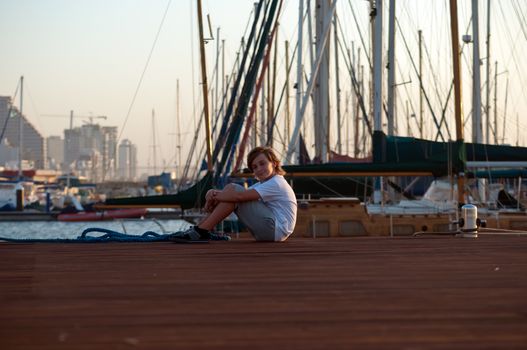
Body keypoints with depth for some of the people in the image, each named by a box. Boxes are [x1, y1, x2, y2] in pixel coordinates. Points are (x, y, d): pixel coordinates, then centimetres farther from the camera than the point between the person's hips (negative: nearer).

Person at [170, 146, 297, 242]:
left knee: (234, 191, -15)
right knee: (230, 188, 6)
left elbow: (240, 196, -24)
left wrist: (214, 196, -13)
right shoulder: (262, 185, 21)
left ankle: (201, 231, -18)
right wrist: (214, 193, -14)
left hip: (277, 230, -10)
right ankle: (200, 228, -4)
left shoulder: (276, 184, -12)